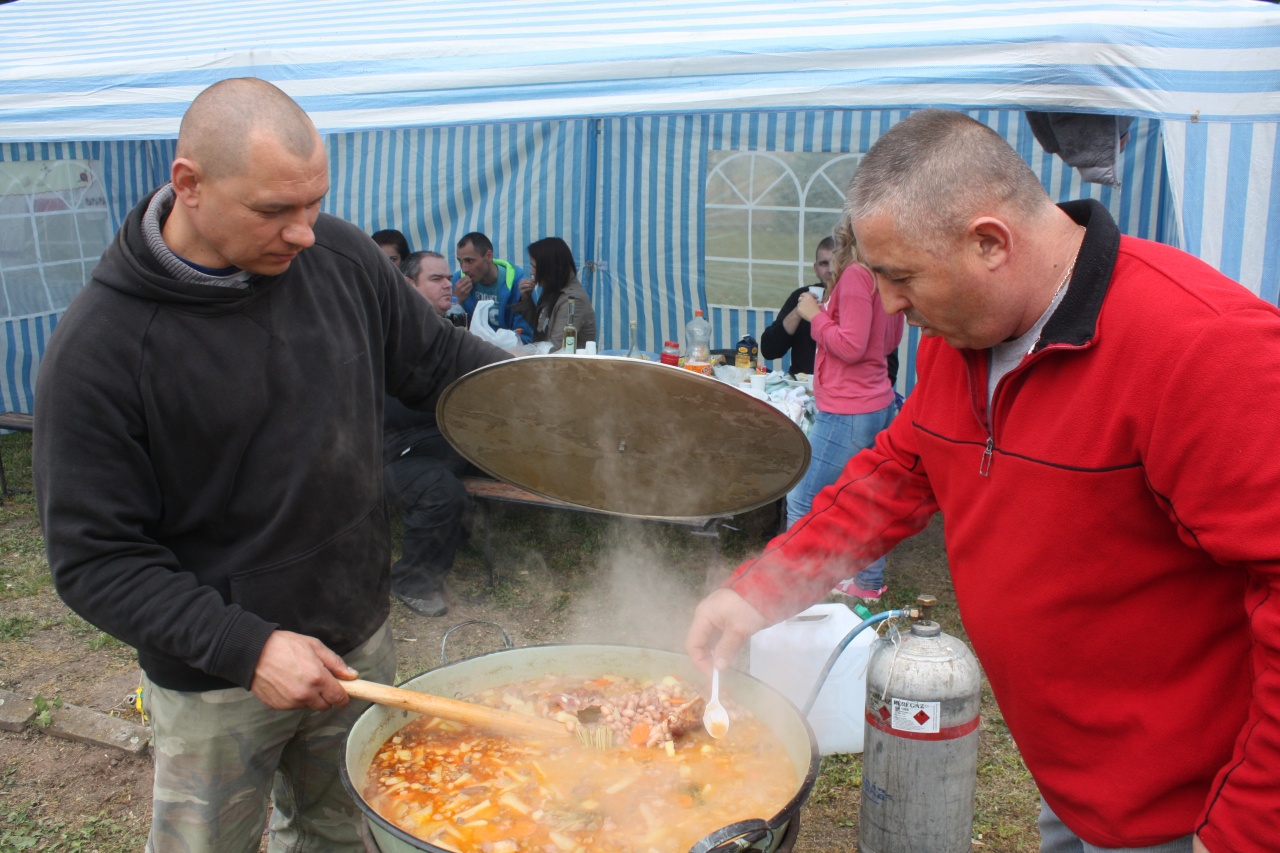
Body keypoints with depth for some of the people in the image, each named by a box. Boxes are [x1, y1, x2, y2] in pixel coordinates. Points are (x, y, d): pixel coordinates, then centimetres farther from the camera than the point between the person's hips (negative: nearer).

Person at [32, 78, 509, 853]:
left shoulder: (339, 255, -7)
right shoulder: (98, 347, -20)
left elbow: (439, 358, 6)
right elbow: (93, 559, -16)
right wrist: (245, 647, -24)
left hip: (359, 639, 4)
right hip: (216, 684, -4)